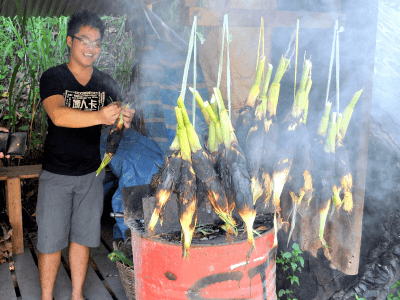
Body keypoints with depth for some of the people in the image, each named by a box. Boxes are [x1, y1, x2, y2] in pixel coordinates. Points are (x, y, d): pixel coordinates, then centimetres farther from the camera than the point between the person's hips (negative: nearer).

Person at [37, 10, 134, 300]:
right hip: (56, 175, -3)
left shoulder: (106, 82, 3)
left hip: (91, 173, 3)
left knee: (82, 237, 13)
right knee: (51, 240, 5)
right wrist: (99, 116, -44)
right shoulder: (53, 77, -10)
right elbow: (58, 116, -28)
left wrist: (125, 118, -27)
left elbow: (119, 112, -2)